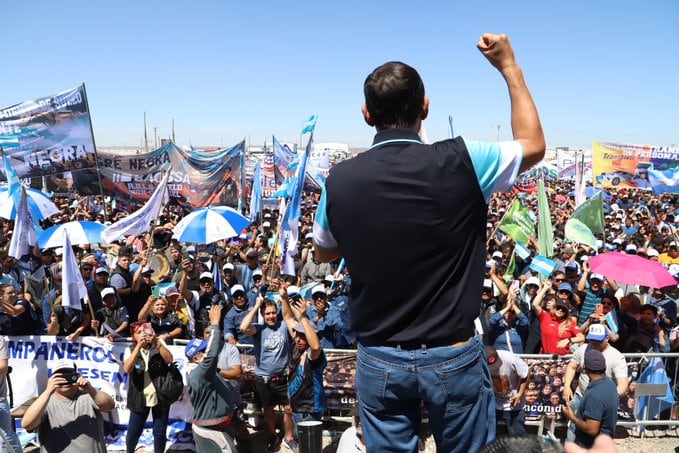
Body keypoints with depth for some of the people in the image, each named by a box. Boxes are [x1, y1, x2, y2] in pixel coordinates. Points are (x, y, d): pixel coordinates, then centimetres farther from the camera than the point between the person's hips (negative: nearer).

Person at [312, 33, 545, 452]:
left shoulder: (340, 181, -8)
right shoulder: (460, 162, -14)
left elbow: (324, 254, 12)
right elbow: (534, 145, 8)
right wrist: (509, 66, 14)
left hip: (379, 361, 2)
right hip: (454, 357, -1)